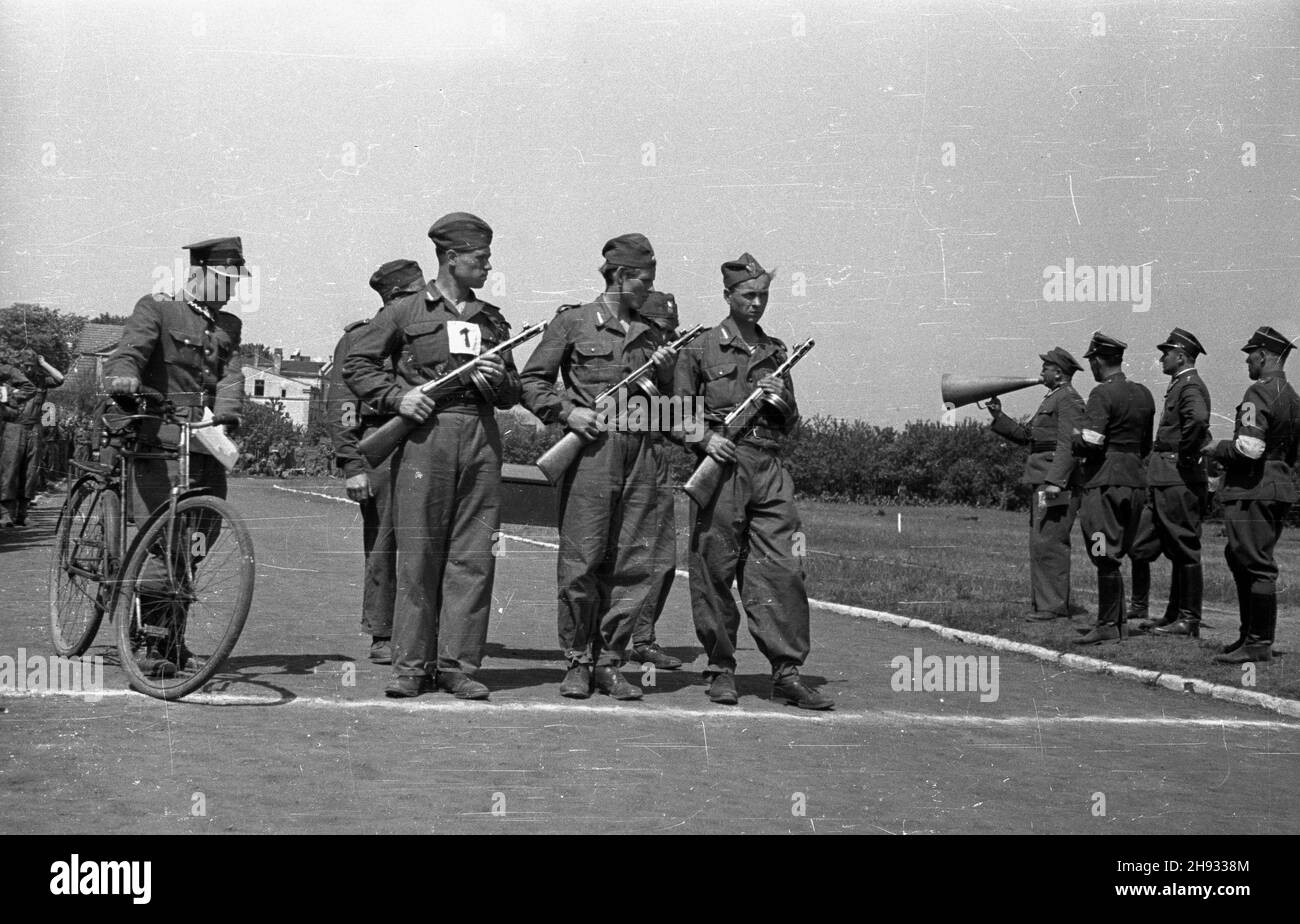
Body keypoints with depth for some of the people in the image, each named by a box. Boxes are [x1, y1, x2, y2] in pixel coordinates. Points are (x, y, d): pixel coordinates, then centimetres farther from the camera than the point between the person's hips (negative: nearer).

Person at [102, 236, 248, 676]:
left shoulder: (228, 326, 19)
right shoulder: (157, 310, 2)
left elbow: (230, 375, 4)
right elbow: (127, 351, -13)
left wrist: (225, 414, -16)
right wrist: (122, 379, -36)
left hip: (207, 448, 6)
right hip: (160, 445, -6)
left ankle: (171, 639, 25)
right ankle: (146, 645, -8)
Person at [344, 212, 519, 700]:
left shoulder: (492, 320, 20)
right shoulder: (405, 310, 7)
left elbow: (512, 394, 22)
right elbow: (356, 364, 7)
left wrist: (496, 380, 0)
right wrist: (396, 397, -6)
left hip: (481, 439, 4)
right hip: (424, 434, -4)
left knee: (474, 556, -1)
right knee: (418, 555, -3)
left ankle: (457, 665, 4)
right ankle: (410, 665, 3)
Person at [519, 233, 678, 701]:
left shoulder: (652, 333, 19)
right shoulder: (574, 321, 6)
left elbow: (671, 399, 22)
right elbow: (531, 381, 5)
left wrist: (667, 370, 3)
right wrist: (567, 412, -9)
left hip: (642, 454, 4)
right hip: (592, 450, -4)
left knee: (637, 563, 1)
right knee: (582, 562, -5)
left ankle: (610, 660, 9)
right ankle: (577, 661, 7)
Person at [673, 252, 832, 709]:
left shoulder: (776, 351, 17)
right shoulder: (701, 349, 5)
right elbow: (678, 411, 5)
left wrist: (781, 400, 1)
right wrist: (704, 437, -13)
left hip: (769, 469, 3)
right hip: (721, 466, -3)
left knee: (782, 570, -4)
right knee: (715, 572, 0)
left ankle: (787, 672, -1)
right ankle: (720, 669, 11)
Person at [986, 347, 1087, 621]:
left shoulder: (1069, 399, -9)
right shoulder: (1052, 399, 24)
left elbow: (1068, 444, -19)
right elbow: (1025, 435, 23)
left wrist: (1055, 481, -26)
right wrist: (998, 416, 17)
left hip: (1058, 480, -11)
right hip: (1042, 480, 11)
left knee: (1047, 543, -12)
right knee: (1041, 543, 10)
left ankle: (1053, 605, -10)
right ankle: (1046, 602, 14)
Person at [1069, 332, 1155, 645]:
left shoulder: (1103, 394, -11)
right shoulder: (1143, 394, 13)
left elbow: (1091, 442, -18)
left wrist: (1073, 443, 1)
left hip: (1105, 482, -8)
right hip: (1136, 480, 8)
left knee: (1106, 558, -6)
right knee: (1114, 557, 15)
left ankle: (1107, 625, -6)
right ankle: (1118, 622, 16)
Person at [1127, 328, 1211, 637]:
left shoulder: (1190, 386, -13)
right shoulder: (1177, 386, 19)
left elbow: (1199, 420, -35)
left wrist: (1186, 456, -24)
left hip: (1179, 481, -10)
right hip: (1162, 483, 10)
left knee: (1185, 551, -4)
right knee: (1140, 548, 11)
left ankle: (1188, 621, 1)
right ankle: (1137, 611, 20)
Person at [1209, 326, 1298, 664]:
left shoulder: (1259, 393, -15)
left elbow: (1249, 448, -24)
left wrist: (1219, 448, -6)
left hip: (1252, 492, -10)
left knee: (1258, 566, -7)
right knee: (1239, 559, 17)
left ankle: (1259, 644, -5)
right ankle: (1250, 634, 22)